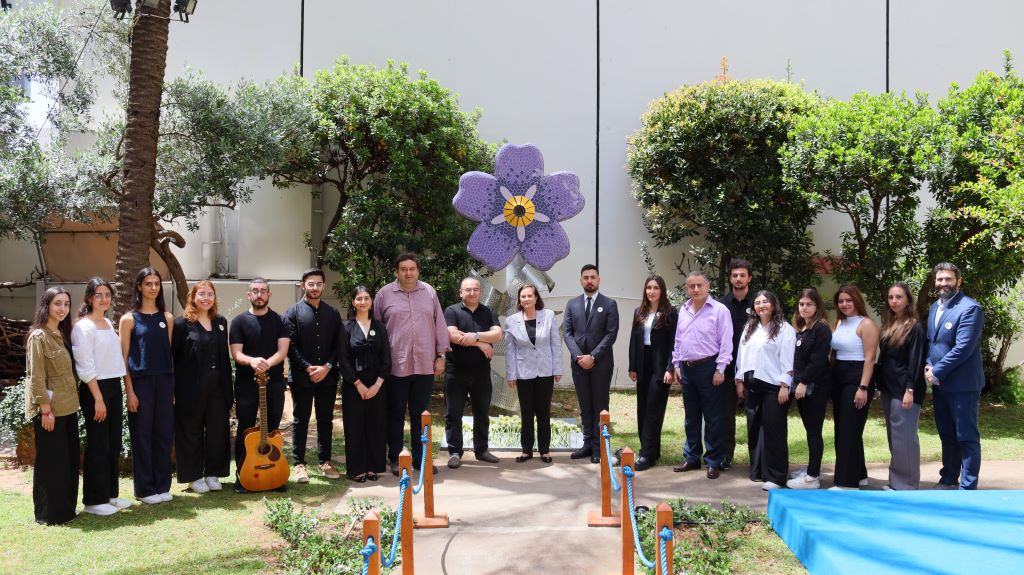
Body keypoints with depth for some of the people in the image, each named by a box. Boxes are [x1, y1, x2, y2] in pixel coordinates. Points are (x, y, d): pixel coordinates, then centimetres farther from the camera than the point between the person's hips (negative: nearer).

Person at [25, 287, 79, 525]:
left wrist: (71, 402, 13)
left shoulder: (62, 334, 12)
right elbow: (36, 377, -16)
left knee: (69, 460, 13)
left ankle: (65, 509, 22)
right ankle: (49, 514, 10)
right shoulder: (38, 336, -12)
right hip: (50, 409, -8)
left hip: (68, 407, 8)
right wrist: (45, 409, -19)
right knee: (50, 461, 0)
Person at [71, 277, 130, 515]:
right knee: (98, 445, -1)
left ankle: (110, 494, 22)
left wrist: (114, 391, 11)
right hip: (95, 389, -8)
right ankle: (94, 500, 8)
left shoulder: (108, 324, 13)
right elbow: (85, 367, -16)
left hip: (114, 387, 8)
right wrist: (98, 399, -18)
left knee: (113, 444, 12)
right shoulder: (84, 326, -11)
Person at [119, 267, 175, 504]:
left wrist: (173, 386, 7)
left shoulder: (167, 318, 9)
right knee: (142, 436, 3)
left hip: (164, 381, 4)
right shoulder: (129, 319, -2)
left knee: (164, 434, 7)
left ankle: (162, 486, 18)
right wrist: (129, 391, -10)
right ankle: (145, 489, 13)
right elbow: (124, 357, -4)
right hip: (141, 382, -3)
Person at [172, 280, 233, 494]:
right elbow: (172, 356, -8)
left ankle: (213, 474, 21)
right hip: (191, 388, -5)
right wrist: (172, 390, -14)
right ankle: (194, 476, 18)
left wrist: (228, 387, 10)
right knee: (192, 432, 6)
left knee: (218, 430, 7)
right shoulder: (182, 324, -5)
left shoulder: (221, 322, 11)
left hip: (217, 387, 5)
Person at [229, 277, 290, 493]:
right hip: (246, 384, -1)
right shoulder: (239, 321, 1)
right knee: (245, 430, 3)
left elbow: (283, 351, -6)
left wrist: (267, 363, -26)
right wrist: (252, 361, -28)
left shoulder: (280, 321, 4)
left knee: (272, 429, 8)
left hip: (274, 382, 1)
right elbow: (236, 354, -7)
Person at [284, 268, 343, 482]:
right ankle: (299, 464, 12)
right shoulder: (293, 312, 0)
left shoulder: (332, 313, 10)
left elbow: (338, 345, 5)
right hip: (301, 376, -3)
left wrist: (327, 367, -9)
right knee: (301, 421, 5)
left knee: (326, 420, 10)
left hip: (328, 376, 3)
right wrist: (309, 368, -15)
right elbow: (291, 346, -8)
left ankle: (325, 461, 21)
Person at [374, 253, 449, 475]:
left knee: (421, 414, 10)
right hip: (396, 366, -2)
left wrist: (440, 356, 4)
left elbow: (439, 325, 8)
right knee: (395, 414, 7)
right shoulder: (384, 294, 1)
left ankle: (420, 458, 20)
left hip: (425, 365, 2)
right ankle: (394, 458, 19)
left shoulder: (429, 292, 6)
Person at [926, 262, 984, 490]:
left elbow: (963, 347, -21)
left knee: (966, 436, 0)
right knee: (946, 434, 17)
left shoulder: (970, 308, -15)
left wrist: (936, 372, -16)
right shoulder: (935, 307, 12)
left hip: (962, 383, -8)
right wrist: (929, 366, -2)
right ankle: (948, 480, 29)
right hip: (939, 383, 8)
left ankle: (968, 488, 8)